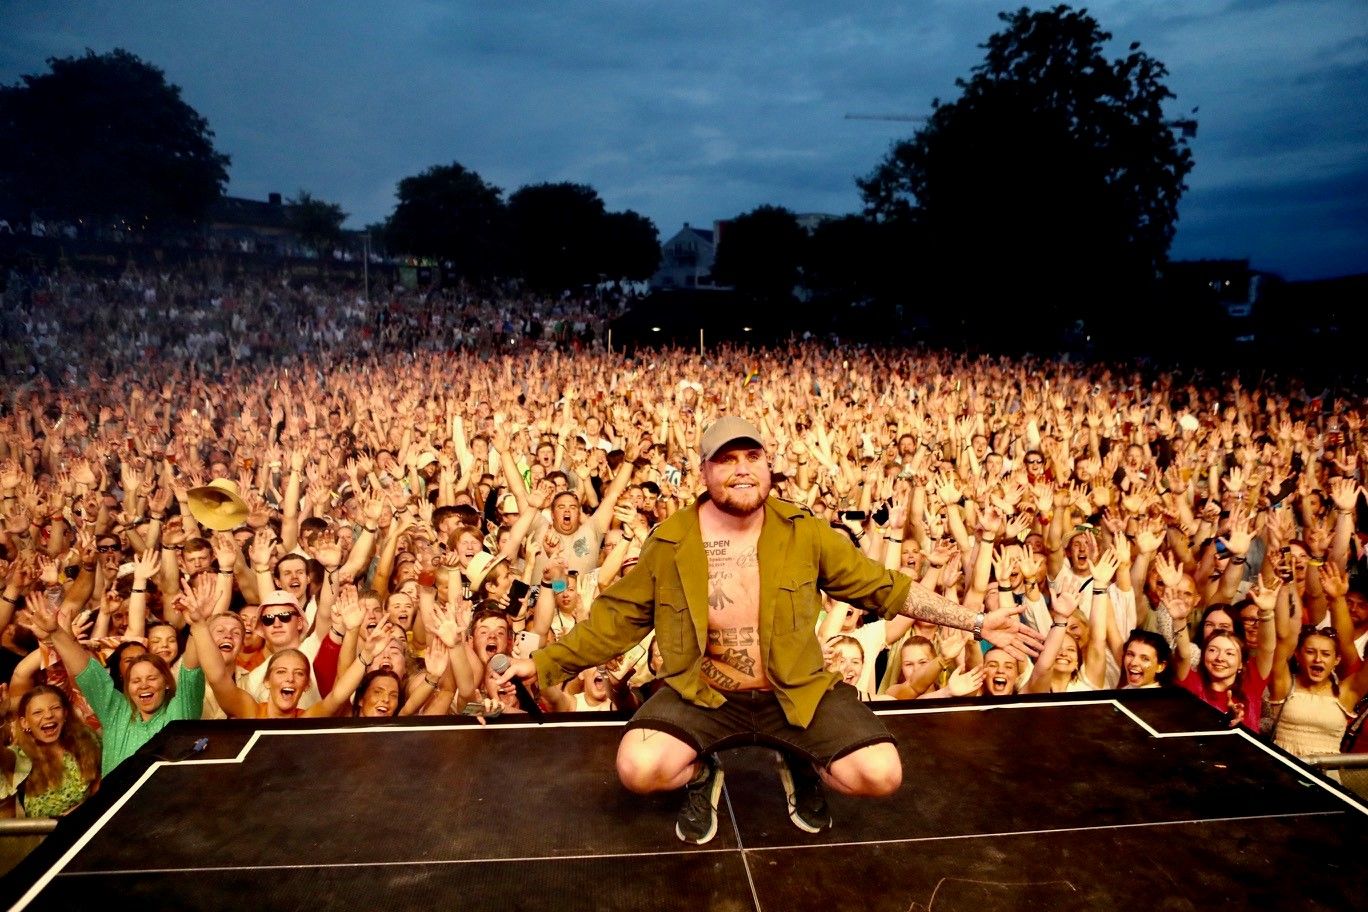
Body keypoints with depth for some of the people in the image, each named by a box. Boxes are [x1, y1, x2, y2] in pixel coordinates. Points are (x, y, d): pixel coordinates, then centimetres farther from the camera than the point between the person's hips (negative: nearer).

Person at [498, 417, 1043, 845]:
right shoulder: (670, 543, -8)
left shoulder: (805, 533, -6)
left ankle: (801, 767, 17)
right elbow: (615, 619, 2)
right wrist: (541, 663, -1)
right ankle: (702, 776, 11)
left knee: (882, 775, -17)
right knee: (638, 770, -26)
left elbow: (883, 587, 2)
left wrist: (976, 623, 0)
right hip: (701, 693, -1)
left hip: (798, 691, 1)